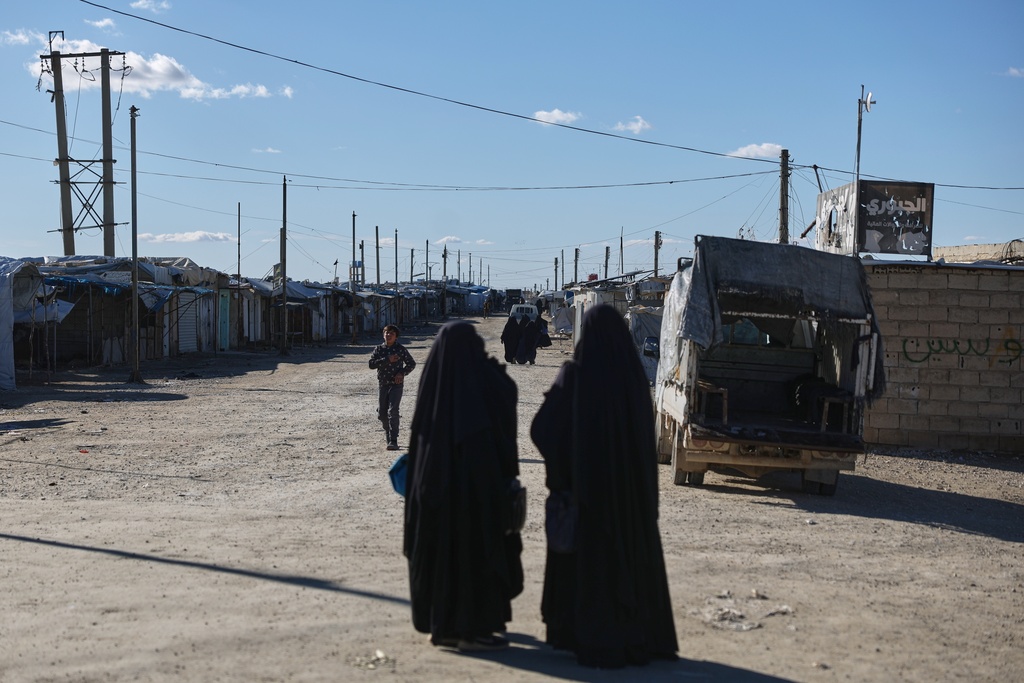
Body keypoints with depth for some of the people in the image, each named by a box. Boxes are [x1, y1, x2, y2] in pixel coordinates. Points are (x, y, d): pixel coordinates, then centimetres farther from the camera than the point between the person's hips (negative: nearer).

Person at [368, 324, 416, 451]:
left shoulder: (401, 349, -1)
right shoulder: (378, 349, 4)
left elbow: (412, 364, 8)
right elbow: (371, 364, -8)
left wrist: (402, 373, -8)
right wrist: (387, 360, -17)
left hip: (396, 384, -3)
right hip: (382, 384, 3)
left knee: (393, 411, -16)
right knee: (381, 413, 9)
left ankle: (393, 441, -16)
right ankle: (388, 431, 37)